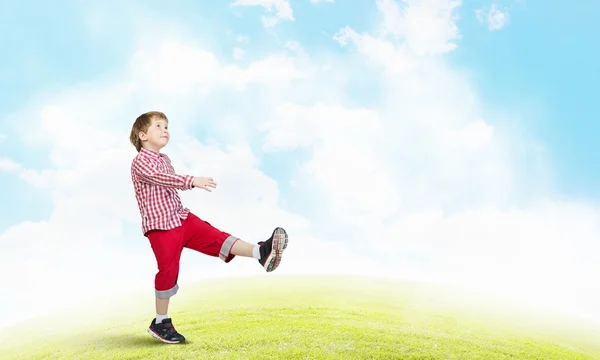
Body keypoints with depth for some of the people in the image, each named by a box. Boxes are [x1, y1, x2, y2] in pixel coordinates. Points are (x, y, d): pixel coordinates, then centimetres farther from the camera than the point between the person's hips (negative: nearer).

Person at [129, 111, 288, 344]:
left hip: (182, 218, 7)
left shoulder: (164, 159, 16)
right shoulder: (140, 162, -12)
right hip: (160, 226, -7)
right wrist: (192, 181, -42)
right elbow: (161, 178, -31)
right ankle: (161, 323, 13)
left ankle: (261, 252, -28)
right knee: (168, 271, -2)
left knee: (215, 237, -11)